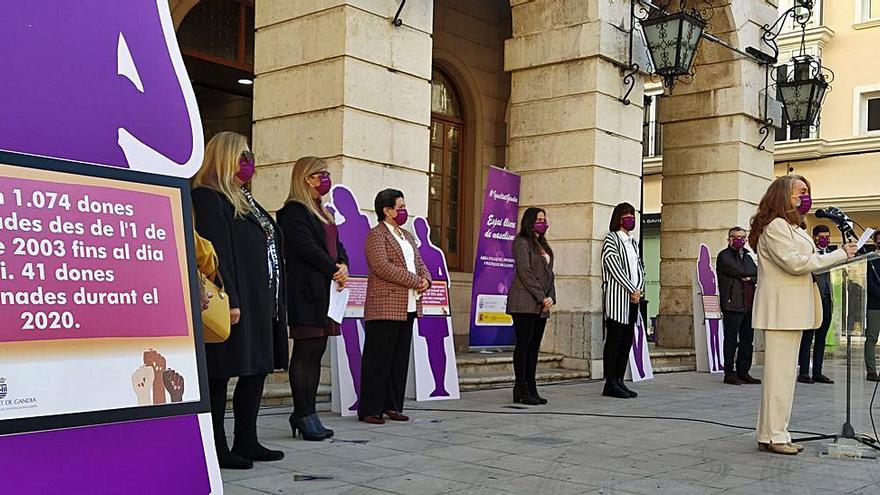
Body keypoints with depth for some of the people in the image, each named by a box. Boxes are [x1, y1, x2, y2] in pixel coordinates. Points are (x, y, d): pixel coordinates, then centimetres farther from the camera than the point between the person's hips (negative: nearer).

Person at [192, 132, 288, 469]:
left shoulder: (244, 199, 20)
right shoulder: (208, 198, -8)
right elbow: (217, 253, -17)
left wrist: (274, 300, 17)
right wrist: (229, 301, -22)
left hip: (260, 303, 10)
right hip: (236, 303, -10)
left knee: (257, 370, 13)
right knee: (220, 376, -1)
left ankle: (247, 442, 22)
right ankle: (218, 448, 7)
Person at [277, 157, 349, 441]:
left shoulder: (322, 212, 22)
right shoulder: (293, 212, -6)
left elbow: (336, 245, 20)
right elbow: (306, 246, -15)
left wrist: (343, 266, 0)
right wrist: (335, 269, -9)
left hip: (326, 289, 9)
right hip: (306, 291, -9)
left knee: (316, 351, 9)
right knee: (305, 352, -6)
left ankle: (306, 414, 14)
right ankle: (304, 416, -2)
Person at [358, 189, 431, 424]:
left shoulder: (407, 236, 21)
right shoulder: (376, 235, -6)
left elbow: (420, 264, 20)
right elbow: (382, 267, -18)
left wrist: (426, 279, -3)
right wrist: (415, 281, -17)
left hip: (408, 307, 8)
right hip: (384, 307, -8)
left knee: (400, 360, 11)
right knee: (378, 360, -3)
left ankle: (393, 406, 18)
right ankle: (370, 410, 3)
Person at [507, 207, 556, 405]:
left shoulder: (543, 245, 21)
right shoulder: (522, 242, -5)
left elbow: (549, 273, 18)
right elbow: (525, 272, -13)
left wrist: (551, 297, 2)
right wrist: (541, 297, -14)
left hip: (541, 306, 8)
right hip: (525, 303, -8)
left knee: (534, 347, 8)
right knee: (523, 345, -5)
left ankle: (531, 389, 11)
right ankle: (521, 390, -2)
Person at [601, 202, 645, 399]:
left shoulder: (633, 242, 21)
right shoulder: (611, 239, -3)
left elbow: (640, 267, 16)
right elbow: (615, 267, -12)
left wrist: (639, 289, -2)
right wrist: (632, 290, -13)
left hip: (633, 297, 8)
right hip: (616, 296, -8)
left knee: (627, 341, 7)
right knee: (614, 341, -6)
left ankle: (620, 381, 12)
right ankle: (610, 383, -3)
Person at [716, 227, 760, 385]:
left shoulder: (747, 257, 22)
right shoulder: (724, 256, -1)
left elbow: (758, 275, 10)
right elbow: (739, 271, -15)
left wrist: (749, 277, -10)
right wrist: (753, 273, 2)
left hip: (748, 305, 7)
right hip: (732, 305, -7)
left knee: (747, 340, 8)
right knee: (731, 341, -4)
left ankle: (743, 372, 15)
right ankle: (729, 373, 1)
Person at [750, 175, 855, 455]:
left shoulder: (792, 227, 23)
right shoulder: (775, 226, -10)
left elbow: (805, 262, 21)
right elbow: (794, 262, -18)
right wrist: (840, 254, -12)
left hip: (792, 309, 10)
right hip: (780, 308, -10)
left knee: (784, 373, 10)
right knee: (780, 373, -9)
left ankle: (771, 434, 14)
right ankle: (775, 436, -5)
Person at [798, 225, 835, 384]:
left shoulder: (829, 253, 18)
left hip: (826, 299, 7)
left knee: (821, 338, 8)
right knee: (807, 336, -4)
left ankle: (817, 372, 13)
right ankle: (804, 372, -2)